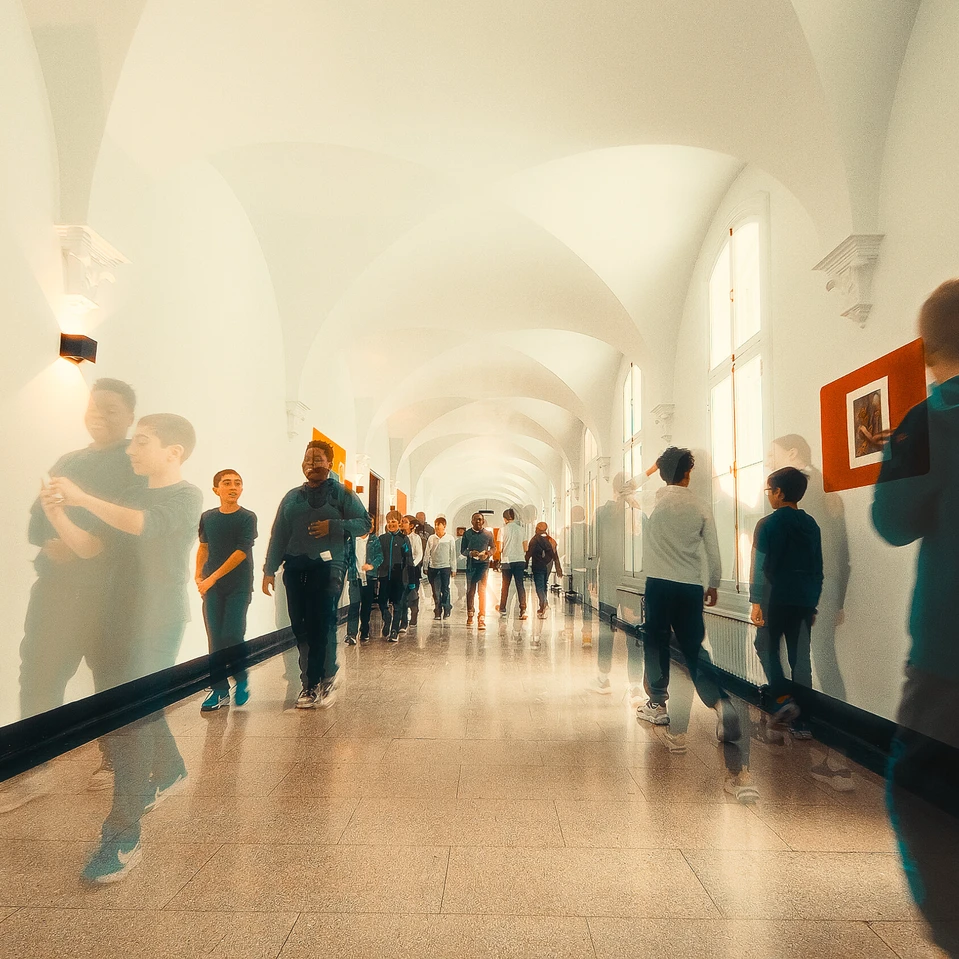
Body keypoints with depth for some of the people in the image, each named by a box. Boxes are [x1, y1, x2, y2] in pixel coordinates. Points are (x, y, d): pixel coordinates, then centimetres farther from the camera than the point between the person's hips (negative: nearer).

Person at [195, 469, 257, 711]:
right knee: (215, 638, 4)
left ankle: (241, 680, 19)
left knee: (232, 636, -5)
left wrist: (212, 578, -13)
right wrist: (198, 576, 2)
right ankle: (219, 689, 14)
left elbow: (241, 552, -12)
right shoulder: (207, 517, 5)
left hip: (239, 587, -3)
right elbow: (203, 548, 14)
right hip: (211, 587, 3)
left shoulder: (247, 518, -7)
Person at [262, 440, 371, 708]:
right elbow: (278, 535, 16)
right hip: (295, 568, 4)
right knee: (301, 628, 3)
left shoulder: (342, 494, 7)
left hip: (328, 567, -4)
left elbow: (364, 522, 2)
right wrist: (270, 569, 9)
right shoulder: (292, 497, 18)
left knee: (322, 627, -7)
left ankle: (316, 682, 7)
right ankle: (311, 685, 14)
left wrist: (333, 526, -12)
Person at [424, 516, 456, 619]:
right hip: (433, 568, 1)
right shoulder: (431, 538, 3)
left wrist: (453, 569, 3)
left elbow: (453, 555, 3)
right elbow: (427, 554, 8)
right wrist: (425, 567, 6)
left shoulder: (450, 539, 0)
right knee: (435, 591, 3)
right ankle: (437, 612, 12)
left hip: (445, 567, -1)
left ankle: (446, 611, 17)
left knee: (445, 590, 3)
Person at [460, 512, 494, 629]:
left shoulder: (488, 534, 4)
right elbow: (462, 550, 6)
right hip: (471, 564, 2)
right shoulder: (467, 534, 4)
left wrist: (488, 554, -5)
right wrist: (470, 553, -14)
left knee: (482, 591, -10)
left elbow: (493, 548, 16)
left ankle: (482, 619, -11)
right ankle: (470, 615, 29)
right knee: (470, 591, 11)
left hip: (483, 564, -2)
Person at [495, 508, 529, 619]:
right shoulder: (521, 529, 5)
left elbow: (500, 549, -5)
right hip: (520, 560, 2)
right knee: (521, 586, 0)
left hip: (507, 561, -2)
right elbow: (526, 548, 7)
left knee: (505, 586, 12)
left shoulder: (503, 530, -4)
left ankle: (502, 609, 25)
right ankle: (523, 610, -9)